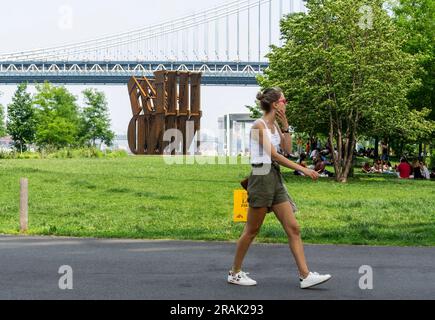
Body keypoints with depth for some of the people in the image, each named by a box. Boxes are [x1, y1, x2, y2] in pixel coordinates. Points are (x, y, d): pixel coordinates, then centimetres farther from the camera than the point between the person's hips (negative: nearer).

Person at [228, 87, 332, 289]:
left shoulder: (275, 125, 14)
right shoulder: (259, 125, -13)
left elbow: (287, 149, 9)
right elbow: (274, 155, -19)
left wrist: (285, 126, 3)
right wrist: (303, 169, -21)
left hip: (276, 178, 8)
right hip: (262, 178, -8)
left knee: (293, 228, 1)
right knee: (252, 230, 1)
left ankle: (305, 276, 0)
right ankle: (235, 273, 14)